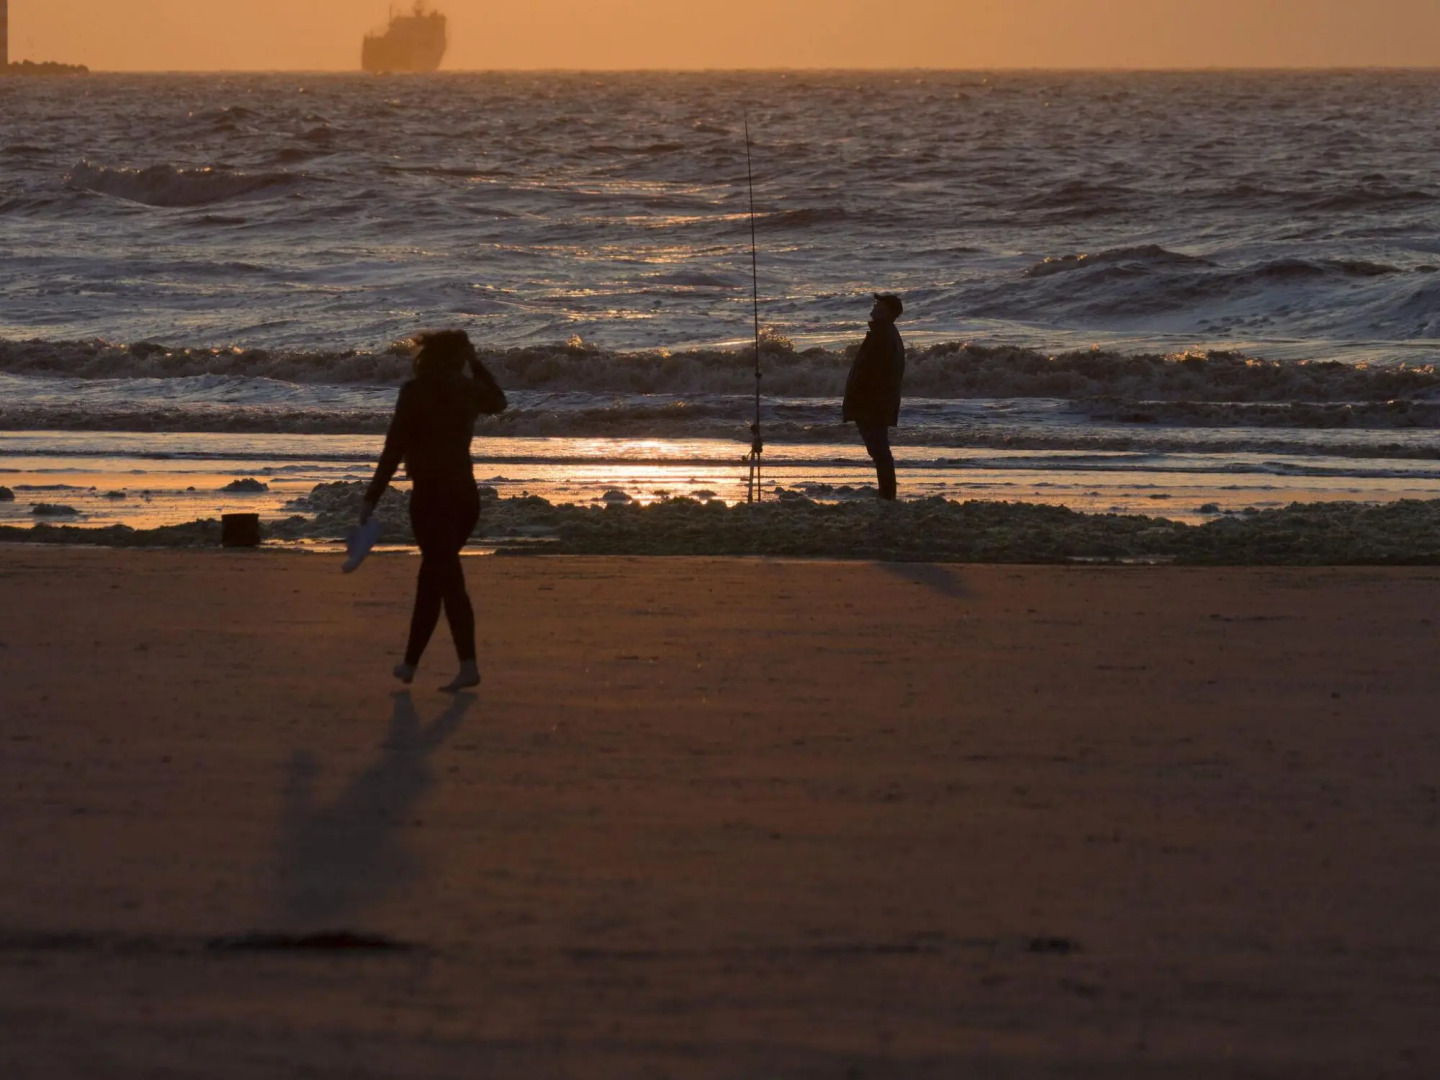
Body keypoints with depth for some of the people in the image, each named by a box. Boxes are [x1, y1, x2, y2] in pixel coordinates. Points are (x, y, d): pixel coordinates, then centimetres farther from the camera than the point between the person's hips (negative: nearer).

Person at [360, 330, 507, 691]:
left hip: (430, 495, -6)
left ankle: (468, 665, -21)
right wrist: (476, 362, 30)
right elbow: (498, 401, 31)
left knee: (449, 580, -11)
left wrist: (372, 498, -7)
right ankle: (410, 662, 15)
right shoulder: (468, 389, 7)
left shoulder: (415, 392, -7)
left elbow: (394, 449, -10)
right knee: (431, 578, 15)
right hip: (465, 494, 6)